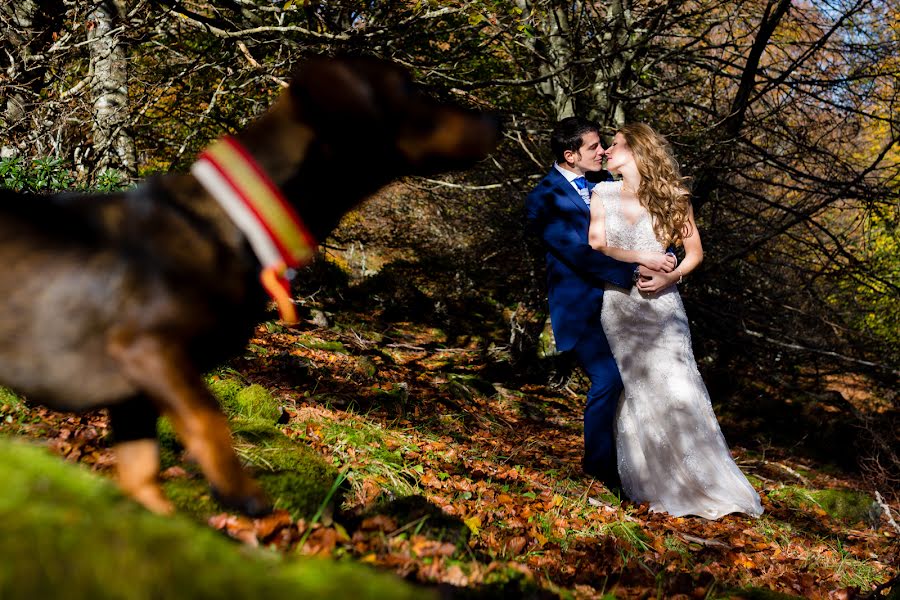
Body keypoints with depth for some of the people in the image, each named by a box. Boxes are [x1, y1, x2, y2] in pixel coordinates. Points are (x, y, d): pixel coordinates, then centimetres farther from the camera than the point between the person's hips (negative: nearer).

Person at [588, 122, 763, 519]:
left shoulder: (672, 198, 1)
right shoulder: (603, 195, 5)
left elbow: (695, 251, 5)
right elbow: (596, 247, -5)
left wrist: (670, 276, -14)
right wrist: (644, 259, -15)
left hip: (659, 303, -2)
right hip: (618, 304, 2)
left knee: (674, 388, -7)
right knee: (635, 392, 2)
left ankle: (704, 483, 2)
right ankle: (655, 483, 12)